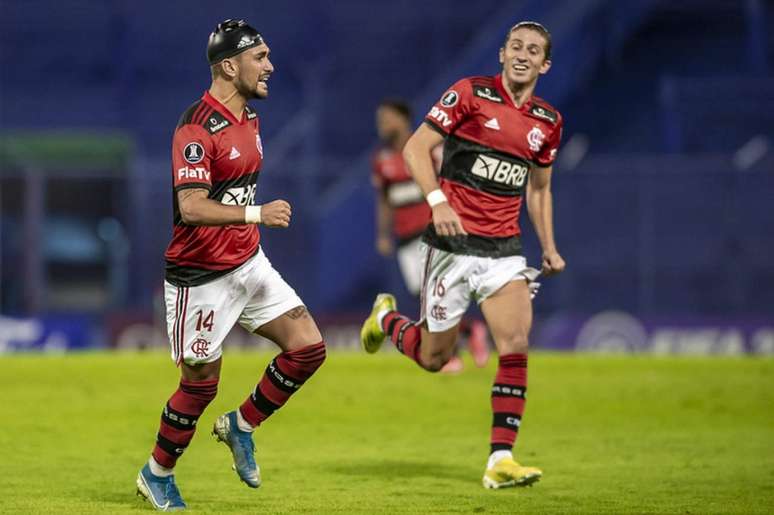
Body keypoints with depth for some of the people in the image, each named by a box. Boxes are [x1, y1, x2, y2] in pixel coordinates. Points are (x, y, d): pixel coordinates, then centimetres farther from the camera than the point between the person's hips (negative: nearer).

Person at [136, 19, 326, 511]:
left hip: (248, 263, 8)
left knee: (308, 348, -2)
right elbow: (192, 208, -31)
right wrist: (256, 214, -41)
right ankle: (157, 475, 23)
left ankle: (241, 425, 17)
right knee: (200, 384, 2)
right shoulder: (197, 129, -21)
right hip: (202, 276, -8)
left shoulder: (249, 118, 8)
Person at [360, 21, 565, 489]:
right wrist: (438, 201, -22)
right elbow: (417, 147, -8)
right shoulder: (470, 94, -7)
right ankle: (386, 317, 40)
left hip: (505, 250, 4)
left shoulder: (548, 121, 8)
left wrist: (549, 249, 12)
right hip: (454, 244, -4)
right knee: (432, 357, 6)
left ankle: (501, 460, -13)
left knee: (516, 345, -15)